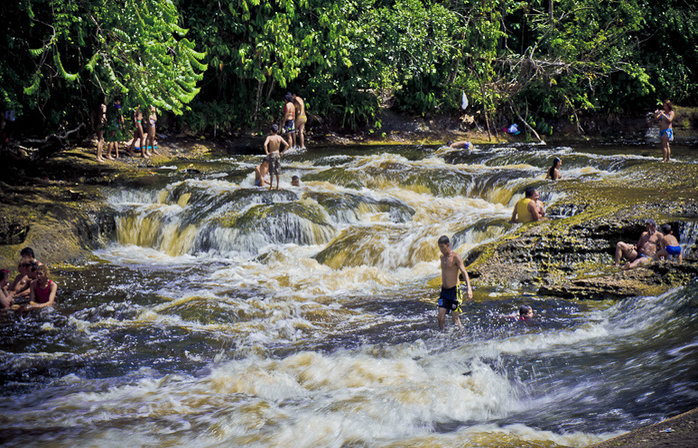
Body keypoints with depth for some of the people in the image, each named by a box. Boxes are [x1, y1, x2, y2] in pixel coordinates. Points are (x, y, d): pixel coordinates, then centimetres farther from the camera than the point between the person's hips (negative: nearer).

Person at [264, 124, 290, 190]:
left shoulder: (269, 137, -11)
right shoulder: (279, 137, -2)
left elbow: (265, 145, -27)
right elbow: (287, 145, -5)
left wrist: (267, 152, -15)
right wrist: (282, 152, 4)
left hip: (271, 155, -3)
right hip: (278, 154, 3)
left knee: (272, 171, 2)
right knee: (278, 171, 9)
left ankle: (271, 186, 5)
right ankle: (277, 186, 12)